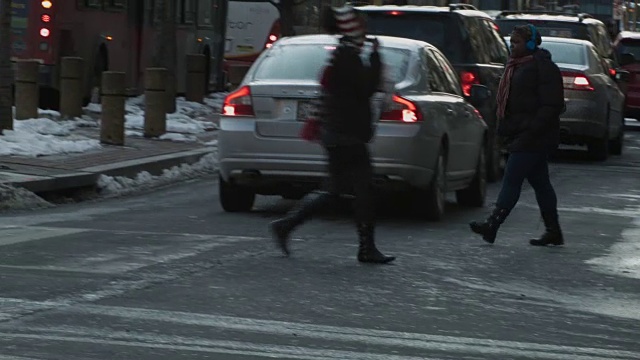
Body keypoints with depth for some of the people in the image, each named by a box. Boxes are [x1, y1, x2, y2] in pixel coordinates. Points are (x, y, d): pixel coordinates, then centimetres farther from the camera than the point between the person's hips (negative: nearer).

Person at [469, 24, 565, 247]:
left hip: (532, 139, -10)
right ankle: (553, 232, 16)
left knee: (512, 180, -12)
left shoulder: (544, 68, -12)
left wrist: (531, 131, -23)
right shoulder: (518, 66, 17)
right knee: (540, 182, 11)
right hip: (520, 136, 10)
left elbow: (551, 106, -18)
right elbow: (509, 101, 24)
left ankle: (493, 225, -14)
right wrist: (506, 130, 15)